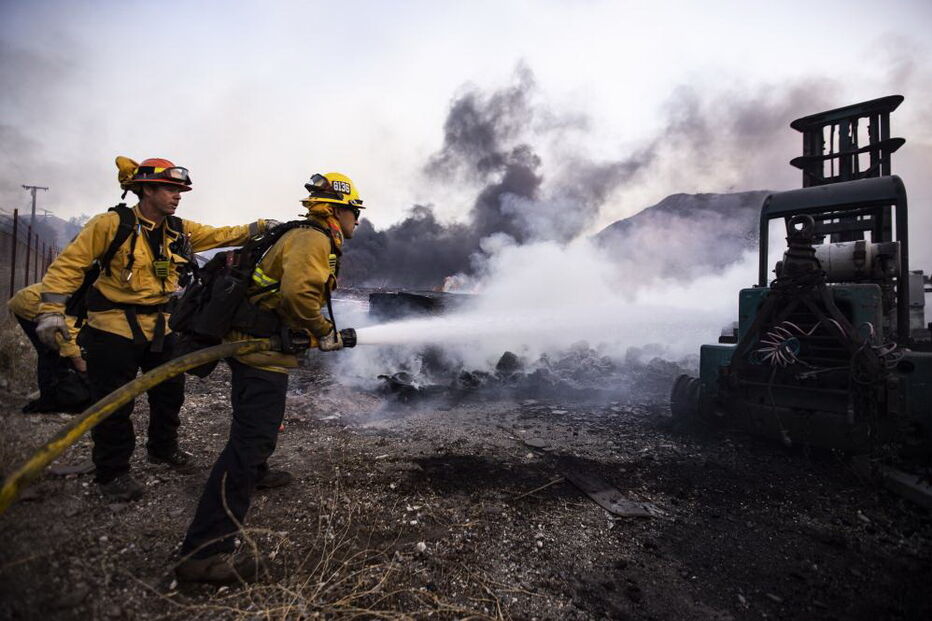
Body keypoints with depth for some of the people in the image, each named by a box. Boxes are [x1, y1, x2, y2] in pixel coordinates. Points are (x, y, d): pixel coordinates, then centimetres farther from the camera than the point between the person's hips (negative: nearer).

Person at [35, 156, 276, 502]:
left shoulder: (180, 231, 2)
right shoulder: (112, 224, -14)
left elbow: (223, 235, 2)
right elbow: (70, 263, -11)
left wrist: (261, 228, -10)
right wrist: (51, 310, -16)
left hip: (160, 327, 6)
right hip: (113, 328, -6)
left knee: (170, 392, 17)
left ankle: (163, 449, 39)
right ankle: (112, 472, 21)